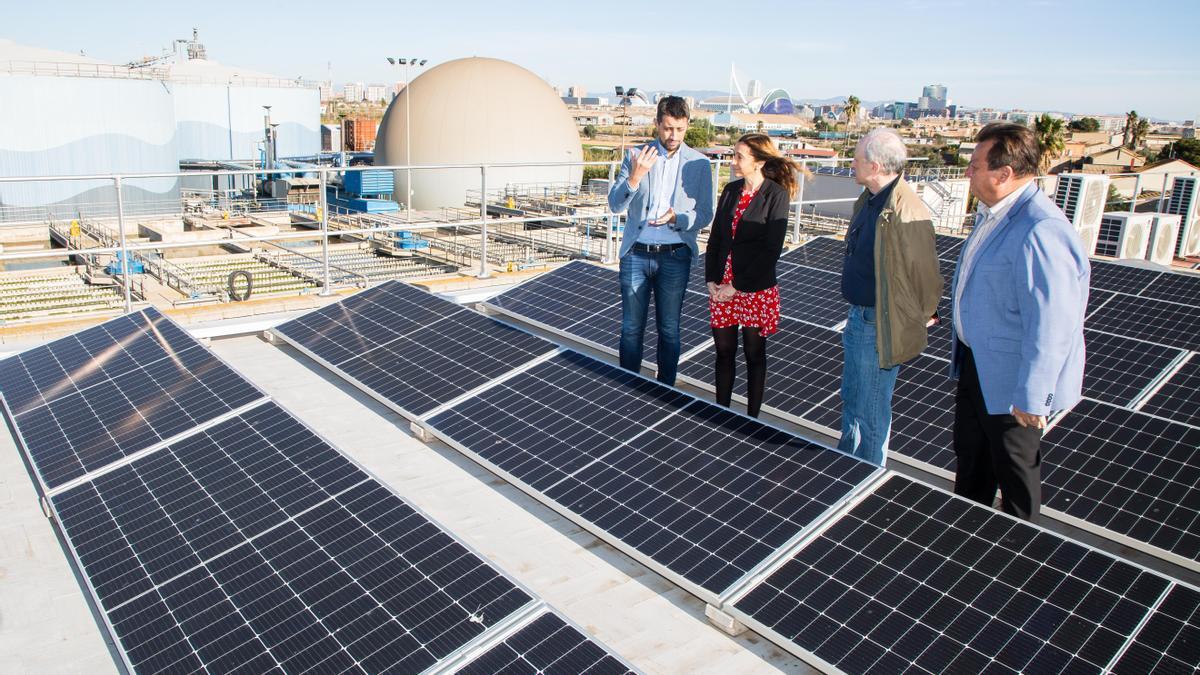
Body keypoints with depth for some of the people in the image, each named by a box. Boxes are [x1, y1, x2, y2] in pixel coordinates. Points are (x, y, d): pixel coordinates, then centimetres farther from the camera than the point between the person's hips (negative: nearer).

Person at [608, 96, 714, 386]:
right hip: (635, 253, 1)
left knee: (669, 329, 9)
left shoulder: (699, 164, 0)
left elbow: (704, 215, -1)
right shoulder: (636, 155, 0)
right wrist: (634, 177, -24)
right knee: (631, 328, 8)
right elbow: (615, 205, -6)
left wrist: (676, 218, -21)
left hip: (675, 256, 0)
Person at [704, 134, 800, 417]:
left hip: (756, 288, -5)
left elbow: (771, 250, -14)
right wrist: (711, 280, 0)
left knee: (754, 354, 9)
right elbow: (715, 237, 11)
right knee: (724, 351, 12)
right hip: (721, 286, 5)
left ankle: (752, 419, 23)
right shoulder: (731, 190, 7)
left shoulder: (776, 195, -10)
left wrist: (738, 286, -14)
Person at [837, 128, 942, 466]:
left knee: (869, 412, 5)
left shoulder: (905, 211, -26)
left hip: (880, 327, -10)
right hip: (858, 317, 10)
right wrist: (856, 313, 18)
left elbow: (925, 274, -19)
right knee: (851, 400, 26)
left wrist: (919, 319, -5)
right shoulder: (869, 200, 6)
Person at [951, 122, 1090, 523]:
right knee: (969, 457, 25)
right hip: (976, 362, 10)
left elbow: (1050, 326, -30)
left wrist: (1031, 398, -25)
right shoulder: (992, 212, 4)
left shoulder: (1039, 233, -30)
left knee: (1014, 470, 12)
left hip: (1010, 378, -10)